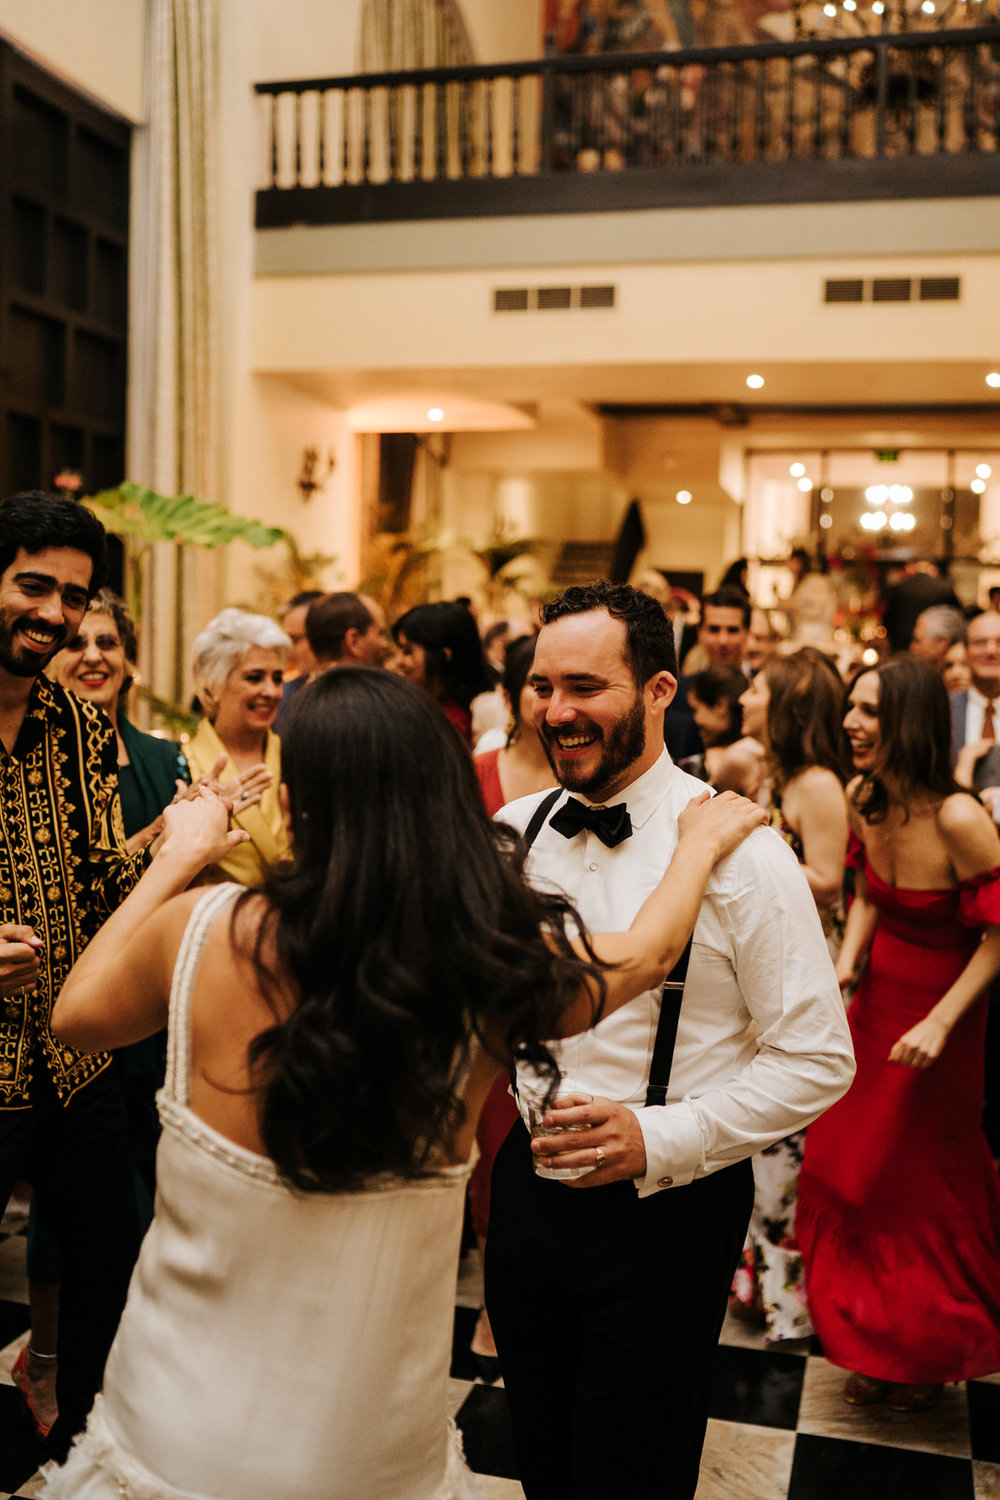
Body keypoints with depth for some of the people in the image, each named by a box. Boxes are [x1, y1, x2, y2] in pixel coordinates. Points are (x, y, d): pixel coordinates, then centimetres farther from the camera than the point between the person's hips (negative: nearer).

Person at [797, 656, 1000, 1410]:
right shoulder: (862, 801, -7)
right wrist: (844, 965, -6)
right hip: (876, 1002, 6)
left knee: (927, 1182, 11)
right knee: (852, 1164, 13)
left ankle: (931, 1354, 37)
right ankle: (879, 1344, 37)